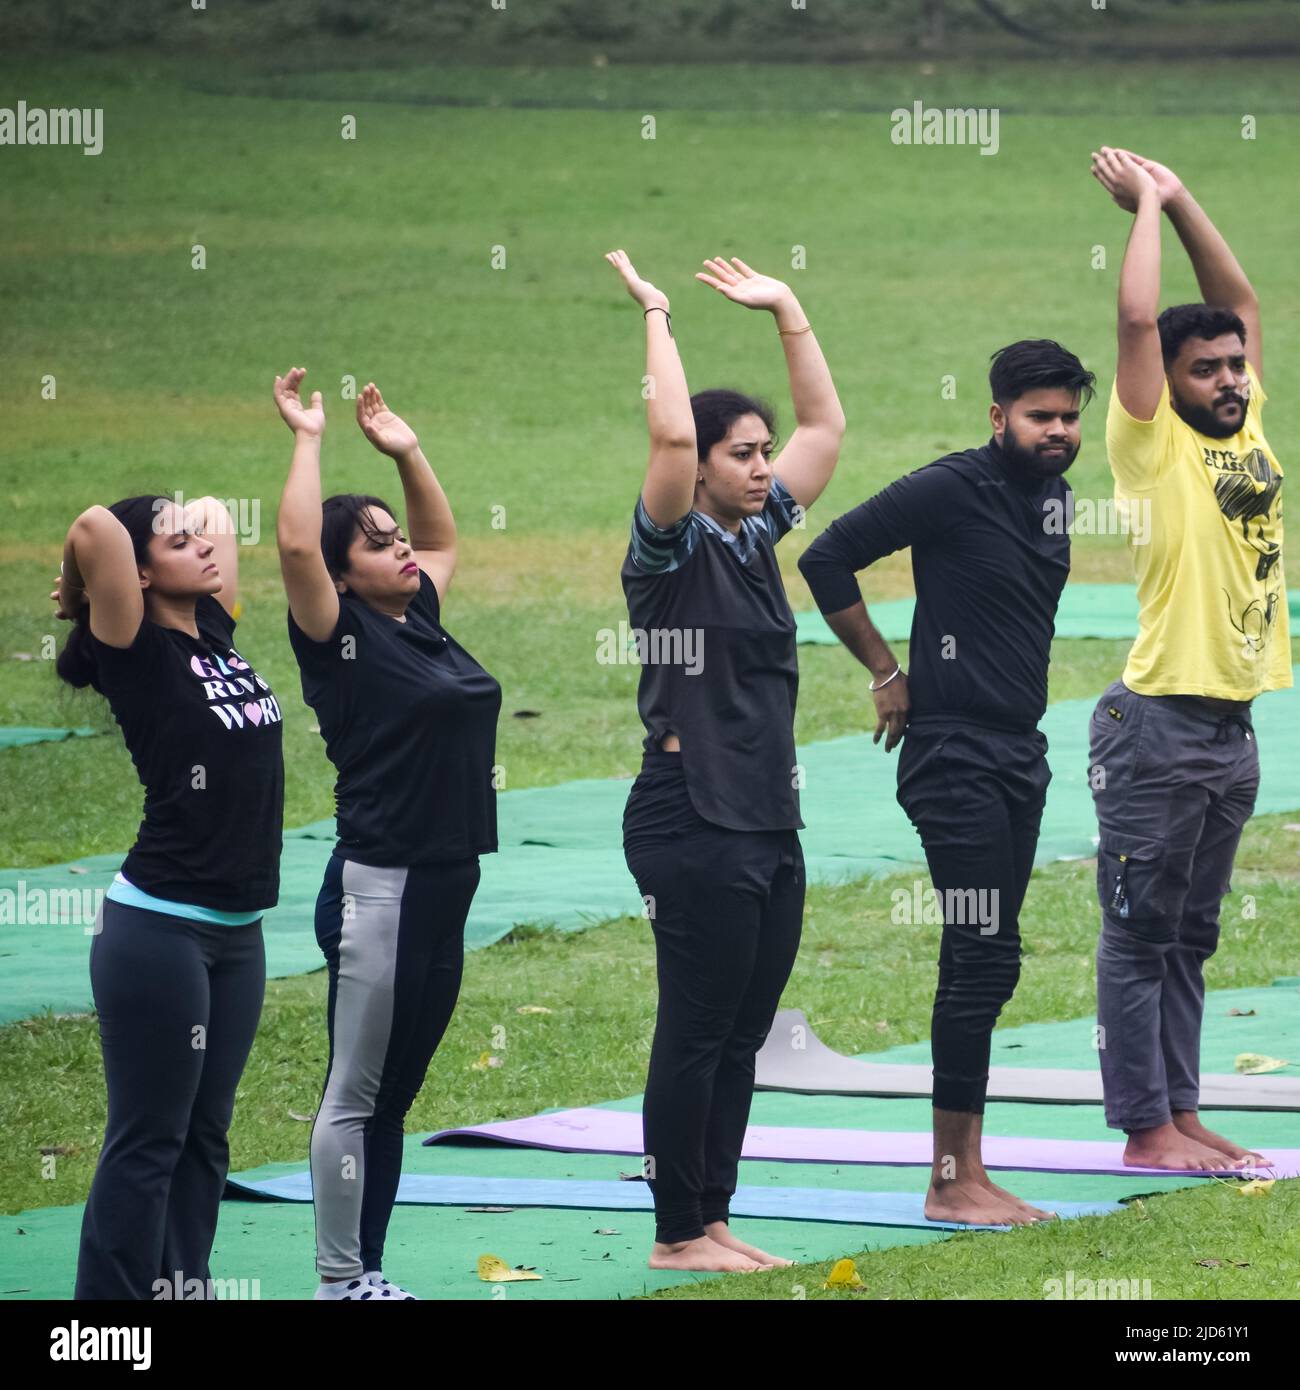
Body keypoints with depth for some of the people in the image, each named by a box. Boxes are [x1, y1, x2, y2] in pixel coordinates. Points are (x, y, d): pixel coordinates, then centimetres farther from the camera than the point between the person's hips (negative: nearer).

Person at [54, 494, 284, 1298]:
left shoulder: (216, 635, 9)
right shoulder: (140, 653, -11)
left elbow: (220, 516, 23)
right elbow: (95, 529, -26)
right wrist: (82, 599, -7)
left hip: (237, 930, 8)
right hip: (160, 928, -8)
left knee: (203, 1135, 11)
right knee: (148, 1140, -5)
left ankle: (183, 1290, 17)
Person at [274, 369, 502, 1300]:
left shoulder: (421, 620, 12)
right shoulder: (343, 637, -9)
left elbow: (443, 537, 31)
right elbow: (297, 543, -25)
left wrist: (407, 451, 19)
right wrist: (308, 439, -14)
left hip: (445, 890, 8)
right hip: (380, 890, -8)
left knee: (394, 1098, 12)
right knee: (356, 1097, -2)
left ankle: (370, 1274, 17)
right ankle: (340, 1284, 2)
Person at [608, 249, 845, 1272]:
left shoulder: (756, 536, 14)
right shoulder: (673, 548, -8)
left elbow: (826, 425, 20)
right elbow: (671, 433, -24)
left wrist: (787, 311, 16)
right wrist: (655, 317, -15)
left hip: (769, 823, 8)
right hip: (693, 827, -8)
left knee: (741, 1038, 11)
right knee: (696, 1033, -3)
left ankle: (713, 1223, 17)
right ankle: (678, 1233, 3)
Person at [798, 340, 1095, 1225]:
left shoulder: (1053, 497, 12)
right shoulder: (953, 490, -13)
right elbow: (827, 560, -13)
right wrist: (887, 673, -8)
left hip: (1019, 754, 9)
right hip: (956, 758, -9)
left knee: (986, 967, 10)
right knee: (984, 958, -11)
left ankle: (966, 1174, 14)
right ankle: (954, 1184, -8)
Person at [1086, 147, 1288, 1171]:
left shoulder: (1247, 429, 12)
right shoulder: (1156, 445, -7)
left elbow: (1240, 301, 18)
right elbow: (1139, 318, -15)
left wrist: (1183, 202, 12)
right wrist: (1150, 205, -3)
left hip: (1233, 726, 7)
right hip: (1160, 727, -7)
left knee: (1191, 935, 12)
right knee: (1142, 931, -2)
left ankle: (1180, 1111, 16)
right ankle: (1145, 1127, -1)